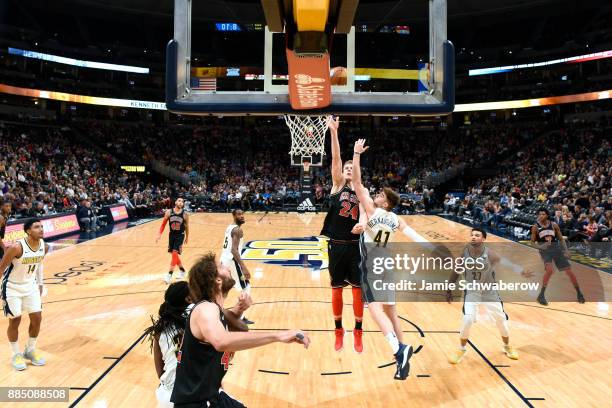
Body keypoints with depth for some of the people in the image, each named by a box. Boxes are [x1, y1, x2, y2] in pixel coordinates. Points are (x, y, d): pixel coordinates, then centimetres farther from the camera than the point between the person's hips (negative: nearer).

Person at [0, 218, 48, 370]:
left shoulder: (44, 247, -10)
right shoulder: (17, 247, -28)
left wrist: (40, 283, 13)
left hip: (31, 286, 5)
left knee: (37, 318, 4)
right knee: (15, 321, 3)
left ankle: (30, 350, 25)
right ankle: (16, 355, 21)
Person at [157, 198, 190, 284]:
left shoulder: (185, 215, -9)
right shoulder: (169, 212, -6)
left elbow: (186, 226, 3)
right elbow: (163, 224, 2)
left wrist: (187, 237, 11)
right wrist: (159, 234, -5)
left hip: (180, 235, -3)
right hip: (172, 235, 3)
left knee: (174, 253, -14)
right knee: (174, 254, 13)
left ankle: (170, 275, -10)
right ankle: (182, 270, 34)